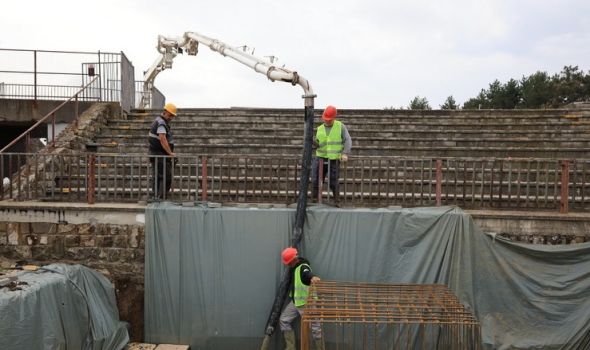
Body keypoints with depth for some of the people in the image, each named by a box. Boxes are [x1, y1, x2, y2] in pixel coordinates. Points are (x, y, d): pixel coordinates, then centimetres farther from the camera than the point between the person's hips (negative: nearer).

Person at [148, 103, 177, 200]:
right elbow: (163, 140, -25)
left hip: (155, 155, 10)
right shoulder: (161, 123, -15)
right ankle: (161, 198, -10)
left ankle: (155, 197, 15)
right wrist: (170, 152, -23)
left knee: (156, 177, 11)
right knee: (166, 178, -10)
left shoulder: (158, 121, 18)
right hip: (161, 155, -10)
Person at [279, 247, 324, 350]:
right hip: (295, 301, 9)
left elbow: (307, 273, -46)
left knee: (314, 327, -3)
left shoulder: (303, 267, -21)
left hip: (307, 302, -9)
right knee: (283, 320, 10)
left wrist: (312, 277, -67)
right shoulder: (293, 267, 7)